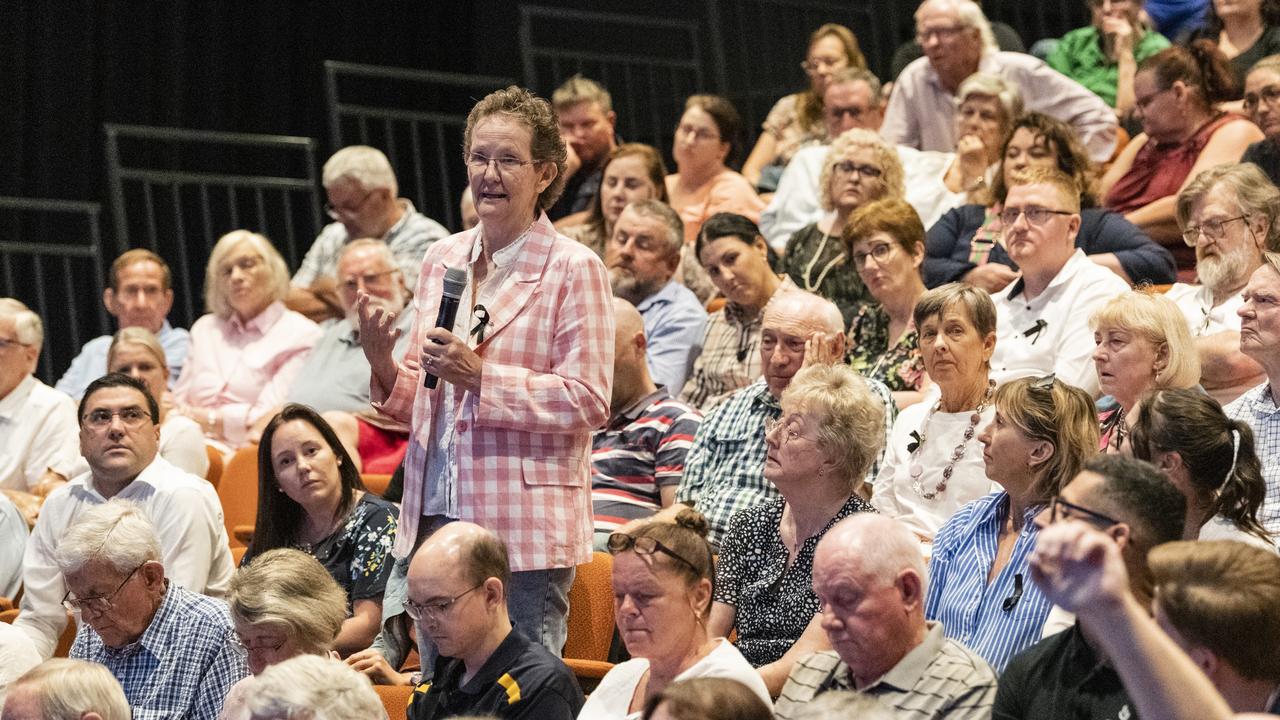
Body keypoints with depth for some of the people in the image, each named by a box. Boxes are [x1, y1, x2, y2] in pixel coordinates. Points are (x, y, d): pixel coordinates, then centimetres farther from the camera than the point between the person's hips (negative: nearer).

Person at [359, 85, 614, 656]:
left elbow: (587, 401, -11)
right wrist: (381, 361, -2)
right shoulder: (442, 259, 14)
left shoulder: (573, 268, -4)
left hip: (525, 526, -6)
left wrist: (481, 377, -18)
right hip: (435, 516, 6)